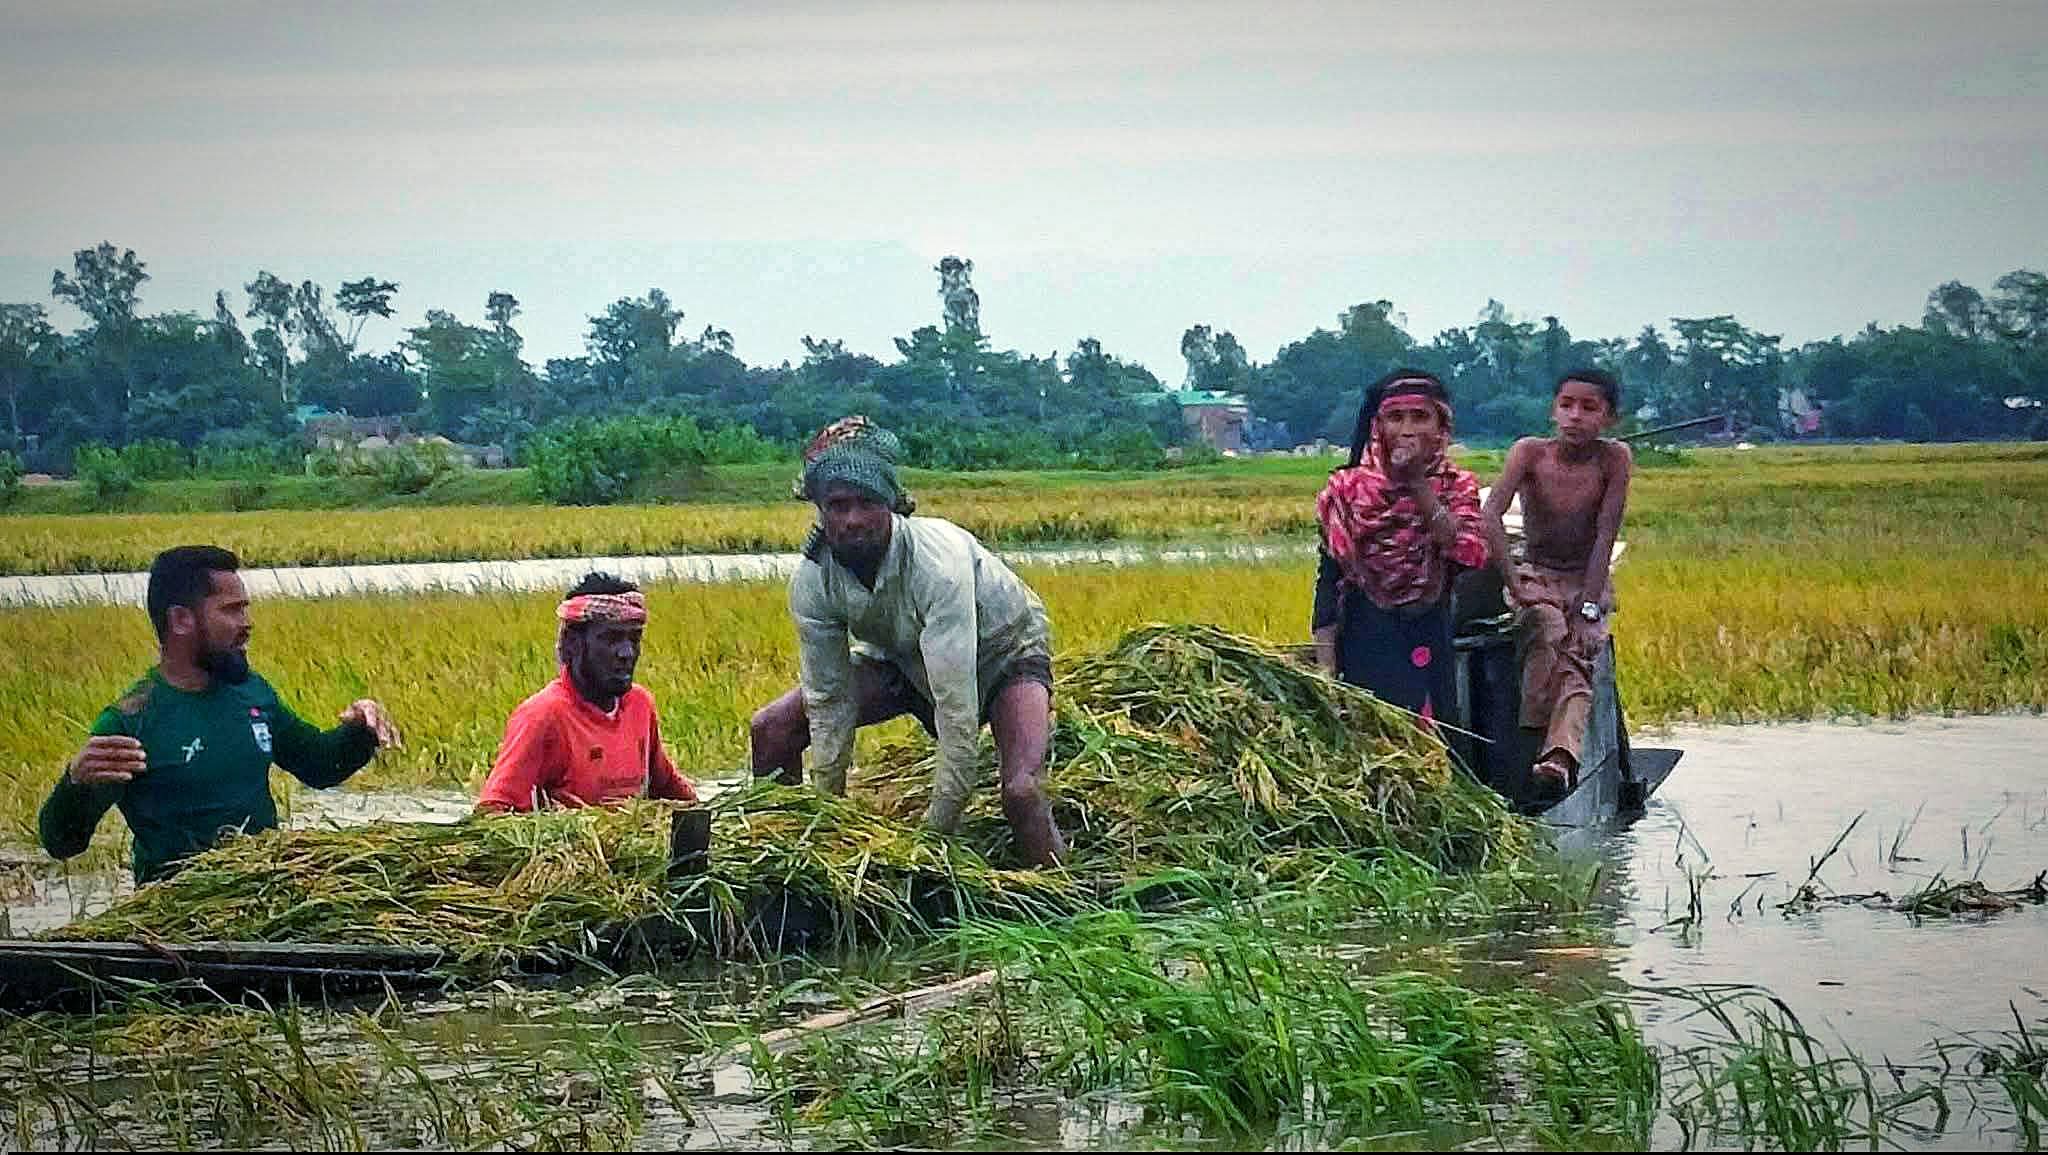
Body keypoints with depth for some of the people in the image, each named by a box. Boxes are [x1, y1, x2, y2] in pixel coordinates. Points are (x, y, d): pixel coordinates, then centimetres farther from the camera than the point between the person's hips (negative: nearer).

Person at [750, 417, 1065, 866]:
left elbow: (956, 703, -39)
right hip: (904, 660, 5)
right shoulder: (812, 581, -23)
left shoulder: (936, 559, -39)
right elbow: (829, 699, -13)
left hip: (1002, 653, -5)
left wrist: (940, 824, -37)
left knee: (1022, 793, -31)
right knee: (771, 730, -6)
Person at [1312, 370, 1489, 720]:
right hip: (1366, 645, -1)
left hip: (1431, 648, 1)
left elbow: (1470, 556, -15)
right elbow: (1329, 578, 0)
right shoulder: (1349, 490, -1)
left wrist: (1419, 485, -19)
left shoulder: (1457, 487, 2)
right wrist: (1325, 665, -6)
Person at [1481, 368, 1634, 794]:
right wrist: (1513, 583, -28)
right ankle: (1533, 743, -37)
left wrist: (1588, 605, -21)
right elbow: (1491, 514, -20)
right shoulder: (1530, 452, -9)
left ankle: (1560, 756, -45)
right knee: (1547, 628, -33)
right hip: (1535, 575, 0)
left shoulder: (1614, 458, -9)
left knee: (1581, 651, -27)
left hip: (1587, 580, 0)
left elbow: (1606, 535, -13)